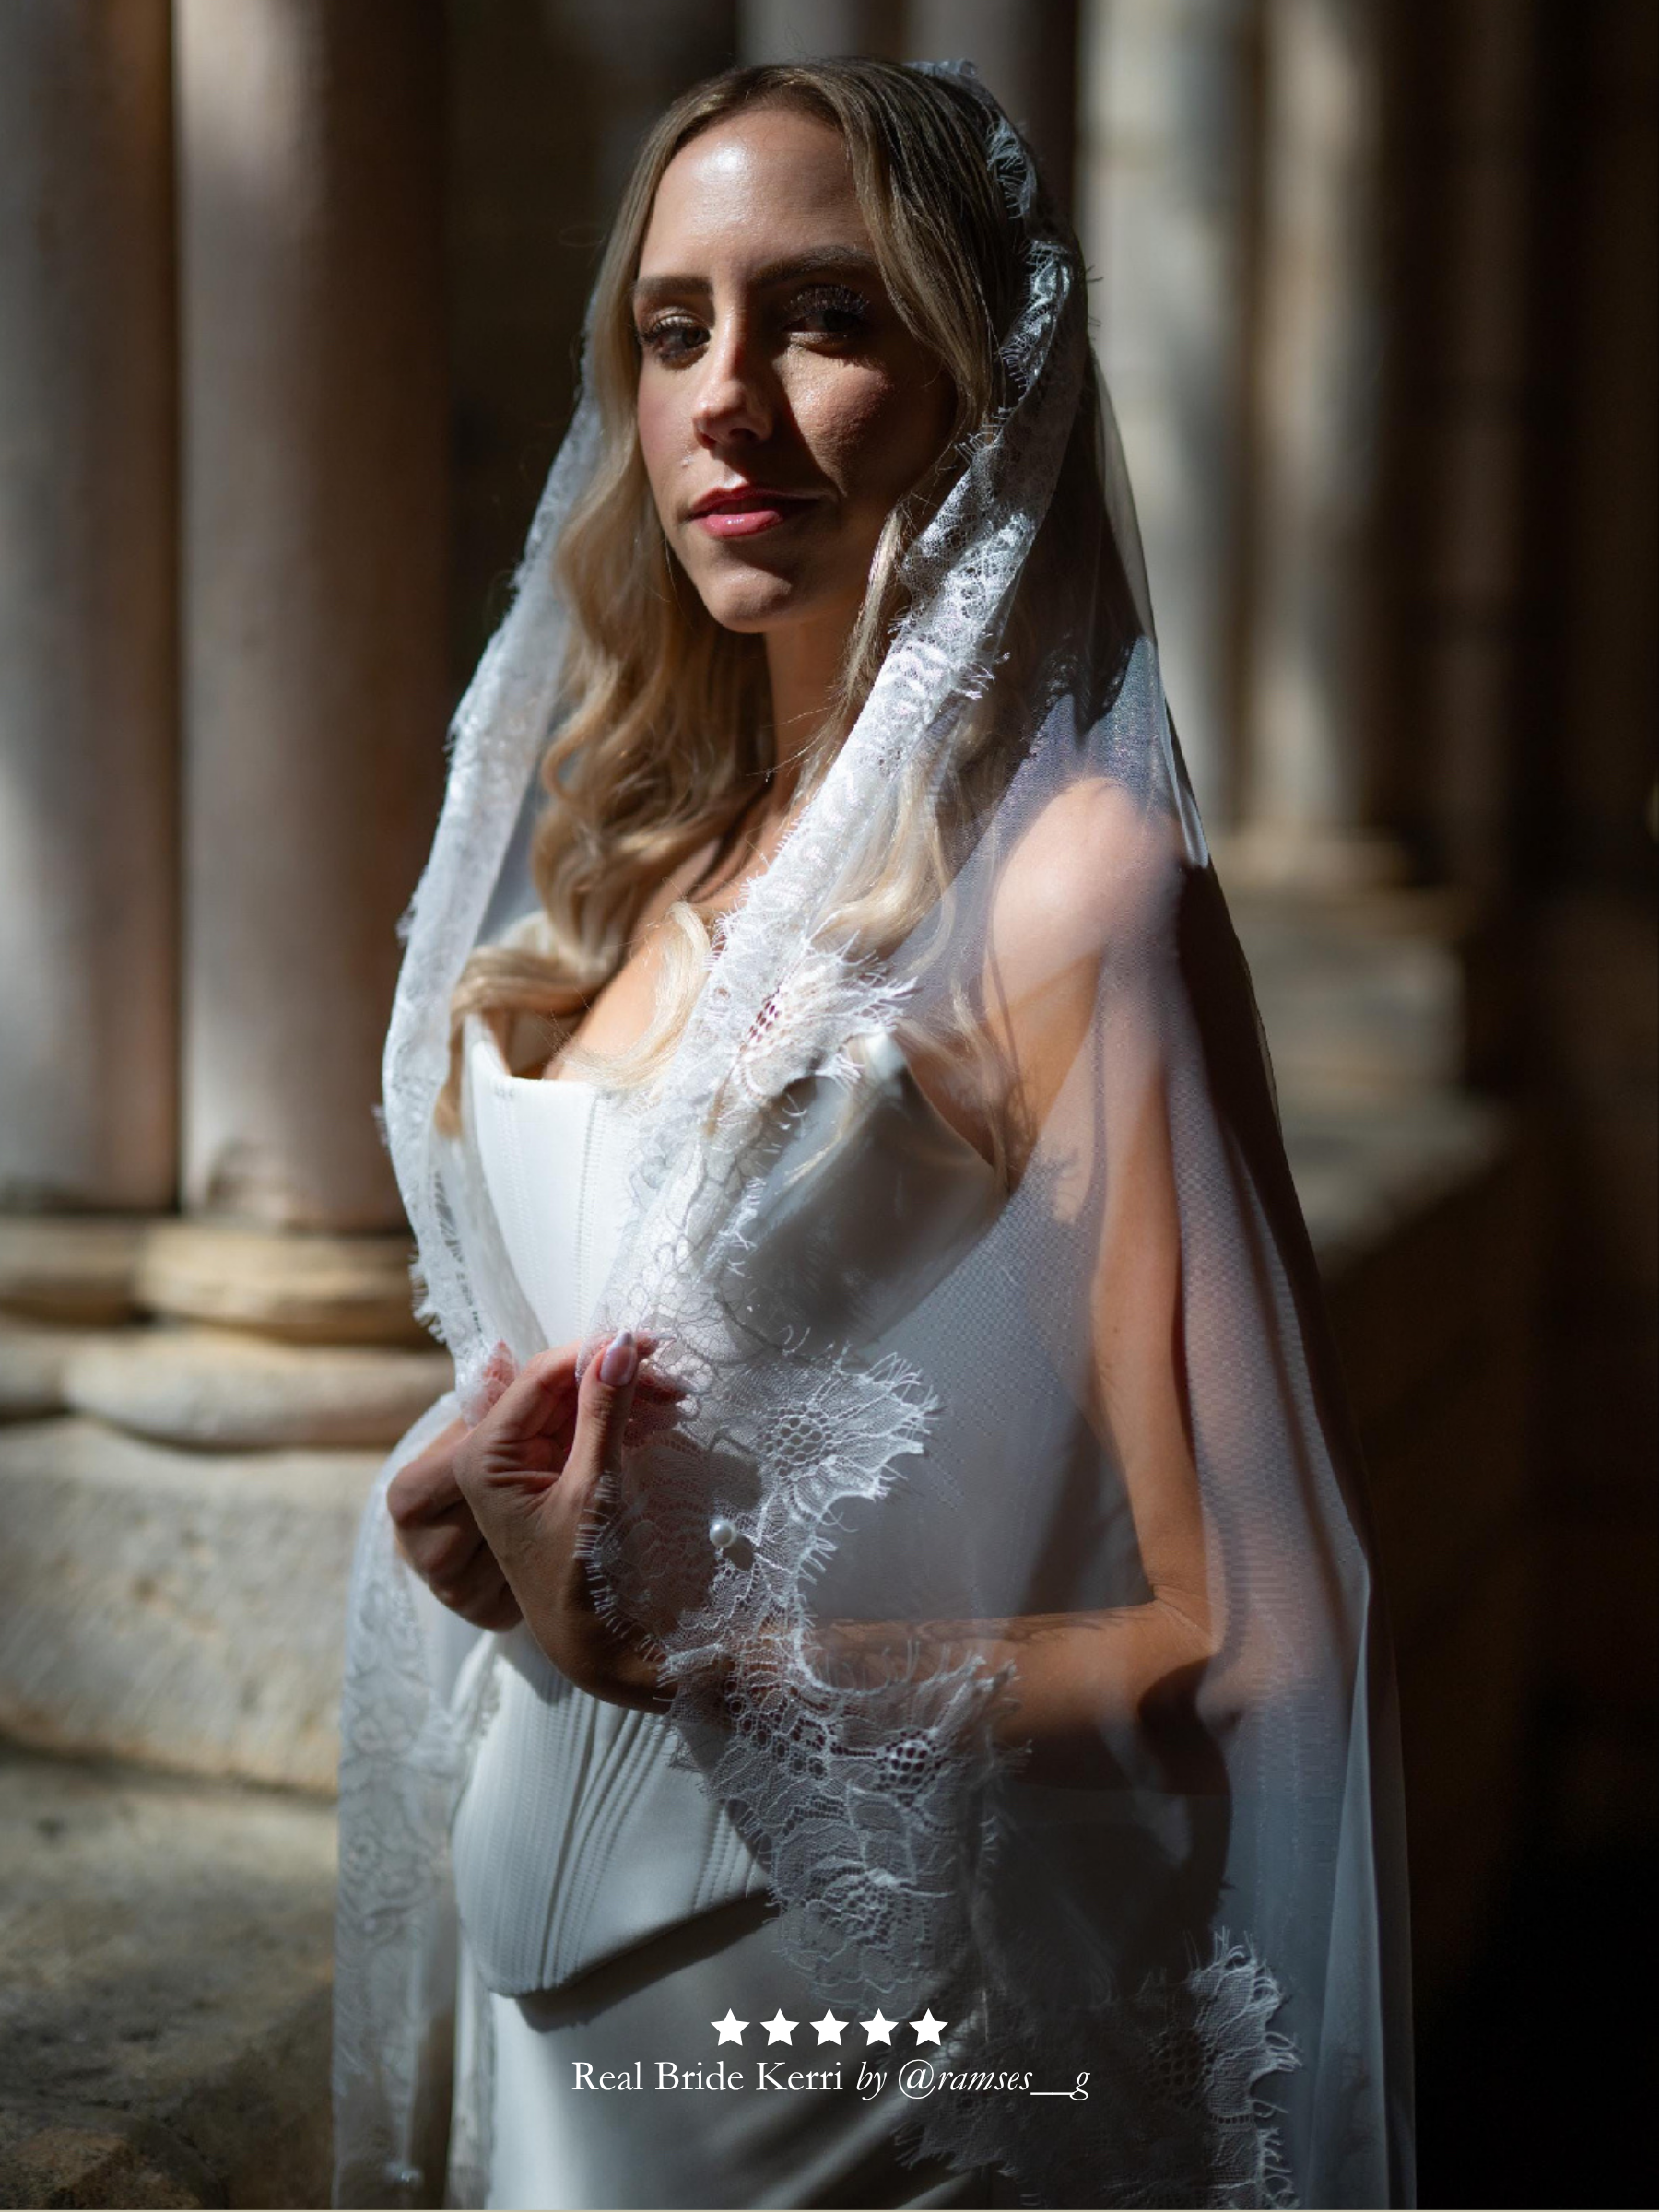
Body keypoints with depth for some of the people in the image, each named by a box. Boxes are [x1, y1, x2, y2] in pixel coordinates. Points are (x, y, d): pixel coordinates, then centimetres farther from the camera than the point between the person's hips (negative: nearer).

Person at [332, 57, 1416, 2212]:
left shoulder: (1063, 884, -21)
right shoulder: (661, 844, 1)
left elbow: (1263, 1643, -23)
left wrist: (678, 1652, -20)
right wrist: (469, 1492, -5)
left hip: (873, 2000, -6)